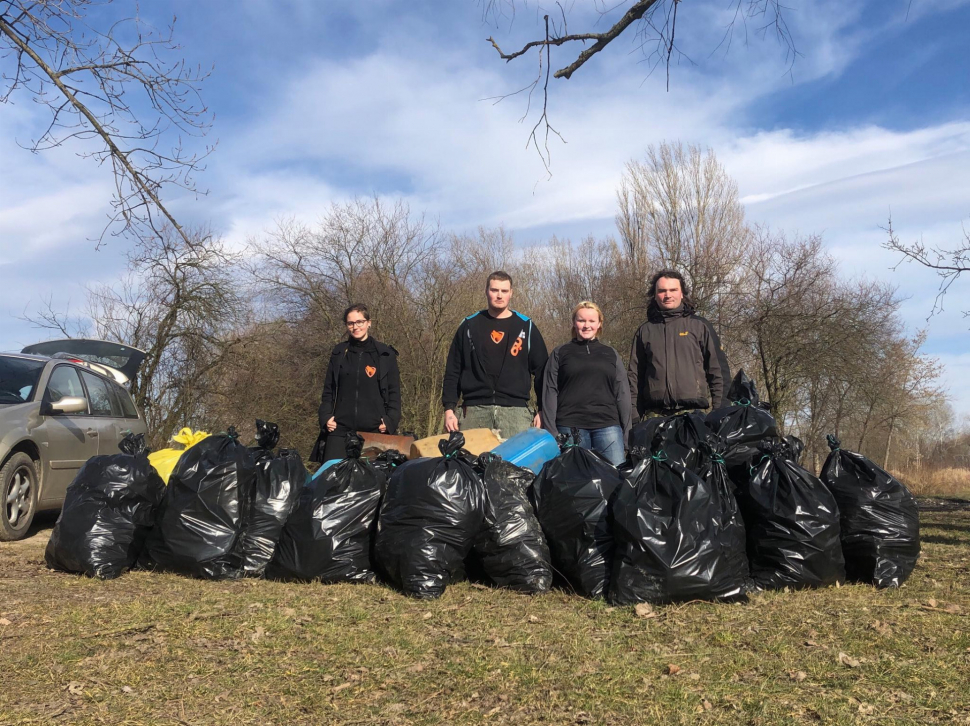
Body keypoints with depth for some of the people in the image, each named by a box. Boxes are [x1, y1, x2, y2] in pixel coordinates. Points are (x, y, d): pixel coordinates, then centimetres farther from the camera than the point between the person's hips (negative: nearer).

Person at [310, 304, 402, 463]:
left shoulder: (385, 354, 5)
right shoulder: (339, 353, 12)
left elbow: (394, 392, 4)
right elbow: (328, 390, 14)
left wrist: (390, 421, -8)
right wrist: (325, 417, 0)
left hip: (374, 430, -2)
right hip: (340, 429, 2)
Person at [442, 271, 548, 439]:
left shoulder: (526, 327, 11)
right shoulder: (469, 326, 12)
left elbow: (541, 370, 10)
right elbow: (452, 371, 12)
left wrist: (542, 410, 3)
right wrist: (449, 408, 3)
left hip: (515, 411, 0)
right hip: (475, 411, 1)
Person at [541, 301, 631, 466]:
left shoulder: (611, 355, 16)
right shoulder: (560, 354, 11)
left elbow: (623, 395, 13)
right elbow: (550, 393, 5)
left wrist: (627, 433, 6)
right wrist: (551, 432, -3)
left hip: (608, 426, 1)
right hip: (570, 427, -1)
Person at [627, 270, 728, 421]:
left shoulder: (700, 326, 11)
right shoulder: (645, 331, 16)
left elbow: (719, 371, 9)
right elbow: (635, 375, 15)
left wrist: (719, 412, 1)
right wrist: (634, 415, 5)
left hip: (695, 412, -1)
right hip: (655, 415, 1)